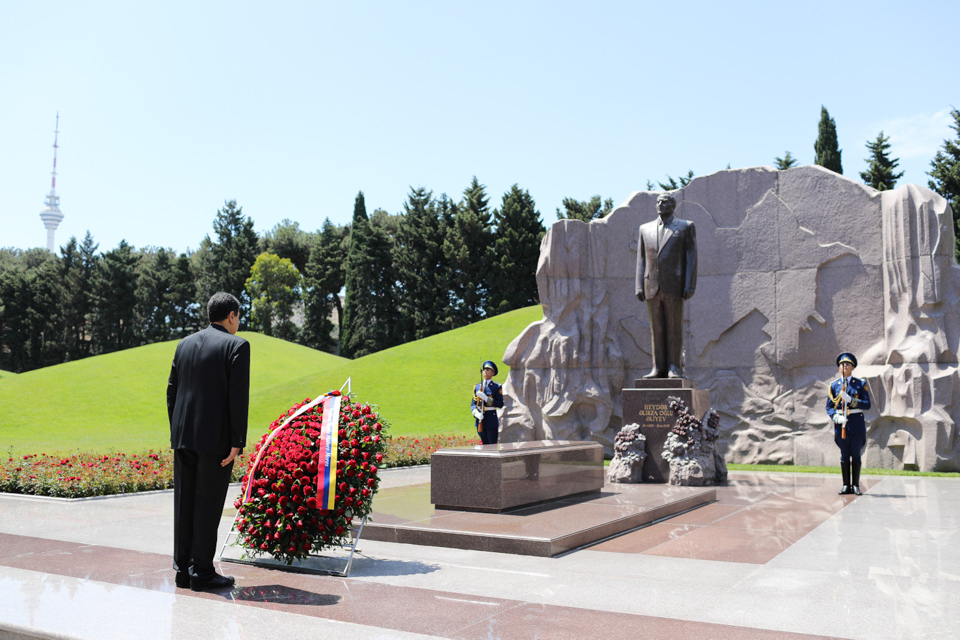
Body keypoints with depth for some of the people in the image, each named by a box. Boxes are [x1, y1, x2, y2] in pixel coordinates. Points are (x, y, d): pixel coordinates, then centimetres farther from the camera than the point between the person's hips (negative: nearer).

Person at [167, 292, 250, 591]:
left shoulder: (185, 344, 12)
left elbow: (171, 391, 14)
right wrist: (237, 442, -12)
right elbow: (238, 396, -13)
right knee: (208, 504, 0)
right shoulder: (236, 345, -7)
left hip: (183, 436, 6)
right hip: (215, 438, -6)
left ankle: (183, 569, 17)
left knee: (184, 503, 10)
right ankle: (201, 572, 5)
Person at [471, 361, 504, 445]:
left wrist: (486, 398, -20)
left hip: (492, 419, -4)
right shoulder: (477, 386, 11)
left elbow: (500, 404, -9)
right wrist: (476, 414, -12)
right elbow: (473, 403, 9)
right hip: (480, 420, 4)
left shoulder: (497, 387, -2)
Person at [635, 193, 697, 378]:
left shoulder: (686, 227, 7)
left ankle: (674, 368, 1)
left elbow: (691, 258, 1)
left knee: (675, 328, -2)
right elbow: (641, 259, 13)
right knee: (656, 329, 4)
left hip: (674, 286, -3)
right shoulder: (645, 229, 16)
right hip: (652, 287, 3)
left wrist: (690, 286, -9)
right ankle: (658, 368, 7)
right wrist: (639, 287, 3)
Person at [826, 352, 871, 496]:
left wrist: (851, 400, -19)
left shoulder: (860, 384, 3)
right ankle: (846, 485, 10)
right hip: (841, 423, 1)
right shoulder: (834, 385, 7)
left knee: (856, 454, 1)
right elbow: (829, 407, 6)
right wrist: (836, 418, -13)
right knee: (844, 455, 5)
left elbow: (867, 404, -4)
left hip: (857, 422, -1)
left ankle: (856, 485, 7)